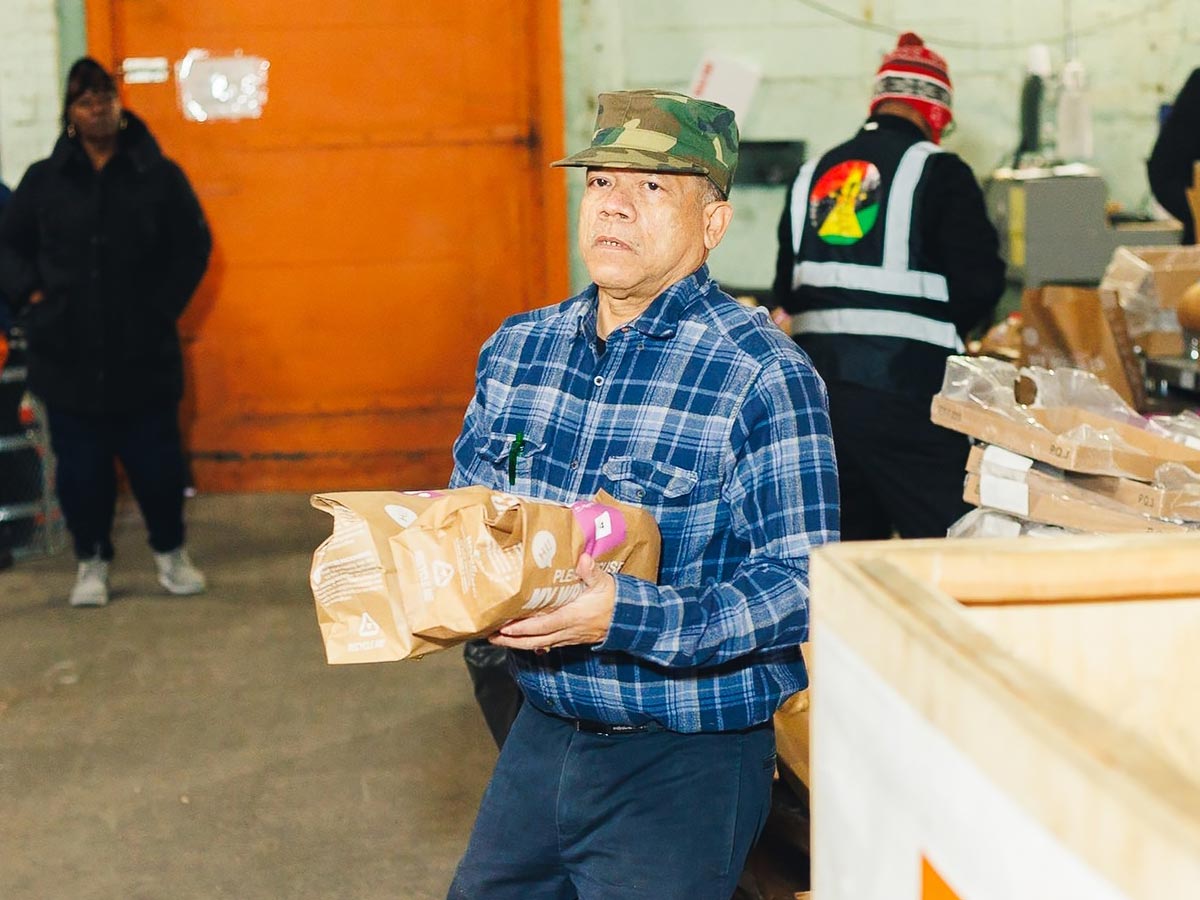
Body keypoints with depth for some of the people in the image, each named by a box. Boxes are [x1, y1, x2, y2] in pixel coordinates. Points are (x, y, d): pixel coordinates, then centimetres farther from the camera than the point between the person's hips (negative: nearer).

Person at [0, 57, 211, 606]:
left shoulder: (159, 176, 1)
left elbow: (193, 247, 3)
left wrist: (162, 305, -4)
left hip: (144, 351, -1)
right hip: (67, 354, 1)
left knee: (155, 458, 5)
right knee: (81, 466, 6)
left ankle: (170, 552, 25)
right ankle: (91, 561, 22)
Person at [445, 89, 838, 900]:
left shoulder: (764, 377, -16)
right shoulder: (517, 348, 5)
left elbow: (804, 585, -20)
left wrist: (628, 619, -30)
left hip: (688, 763, -6)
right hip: (542, 733, 6)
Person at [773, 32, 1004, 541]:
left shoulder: (814, 173, 14)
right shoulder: (938, 171, -4)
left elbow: (786, 291, 15)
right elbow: (980, 283, -7)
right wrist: (947, 324, 12)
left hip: (815, 379, 7)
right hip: (904, 382, -6)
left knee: (851, 537, 14)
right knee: (954, 540, -3)